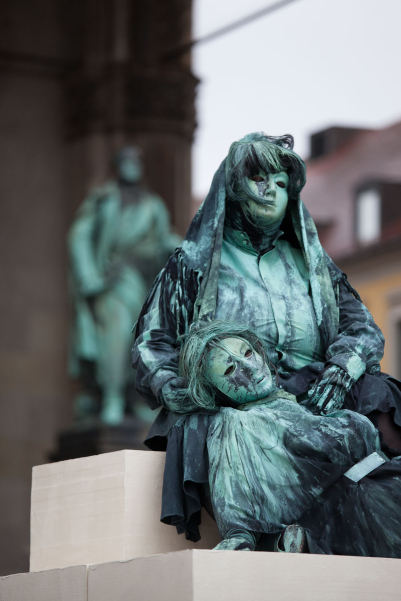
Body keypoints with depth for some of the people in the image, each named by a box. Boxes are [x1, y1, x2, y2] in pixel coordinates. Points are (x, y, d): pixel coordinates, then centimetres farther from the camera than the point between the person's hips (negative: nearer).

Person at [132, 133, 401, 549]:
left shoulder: (310, 262, 25)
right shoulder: (194, 263, 18)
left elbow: (361, 326, 11)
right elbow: (152, 342, 14)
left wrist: (338, 374, -12)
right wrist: (170, 388, -10)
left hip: (308, 401, 3)